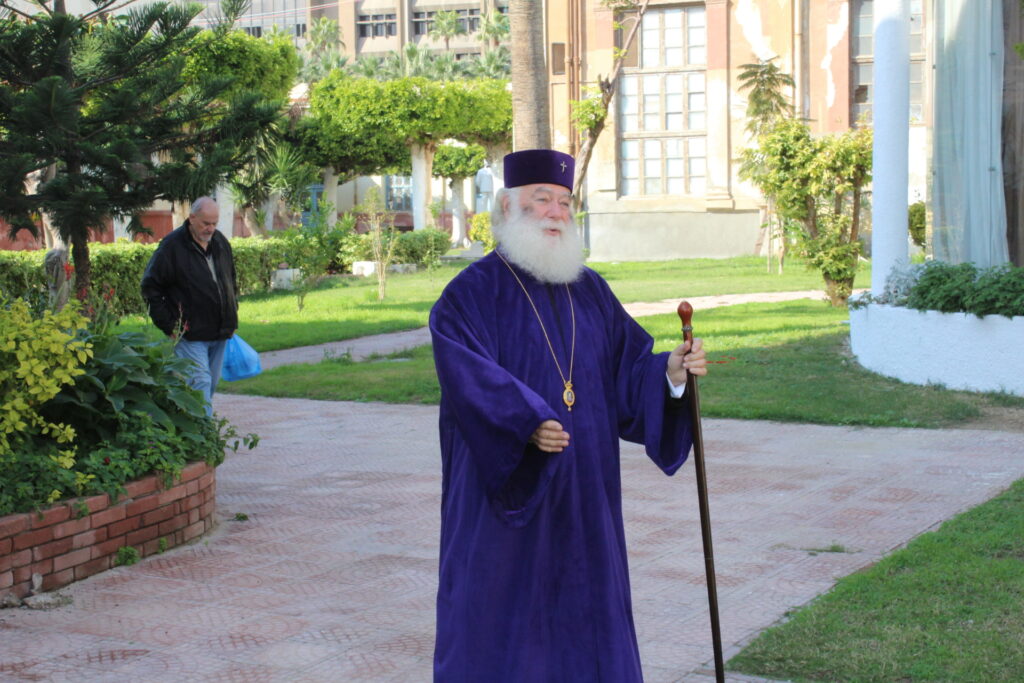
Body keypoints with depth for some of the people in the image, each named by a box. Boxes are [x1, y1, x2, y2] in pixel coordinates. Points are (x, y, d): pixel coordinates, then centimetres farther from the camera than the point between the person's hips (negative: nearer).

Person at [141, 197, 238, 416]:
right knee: (200, 383, -13)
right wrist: (168, 324, -10)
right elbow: (150, 287, -6)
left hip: (219, 333, 6)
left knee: (211, 384, 11)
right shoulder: (172, 246, -8)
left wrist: (231, 320, 16)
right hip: (190, 334, -6)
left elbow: (232, 282, 25)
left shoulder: (221, 243, 11)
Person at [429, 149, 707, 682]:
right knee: (499, 613, 2)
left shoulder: (591, 292, 11)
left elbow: (627, 368, 7)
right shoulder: (473, 293, -7)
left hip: (581, 496, 5)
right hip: (503, 491, -5)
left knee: (582, 614, 10)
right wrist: (525, 423, -35)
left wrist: (669, 370, -13)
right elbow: (468, 376, -21)